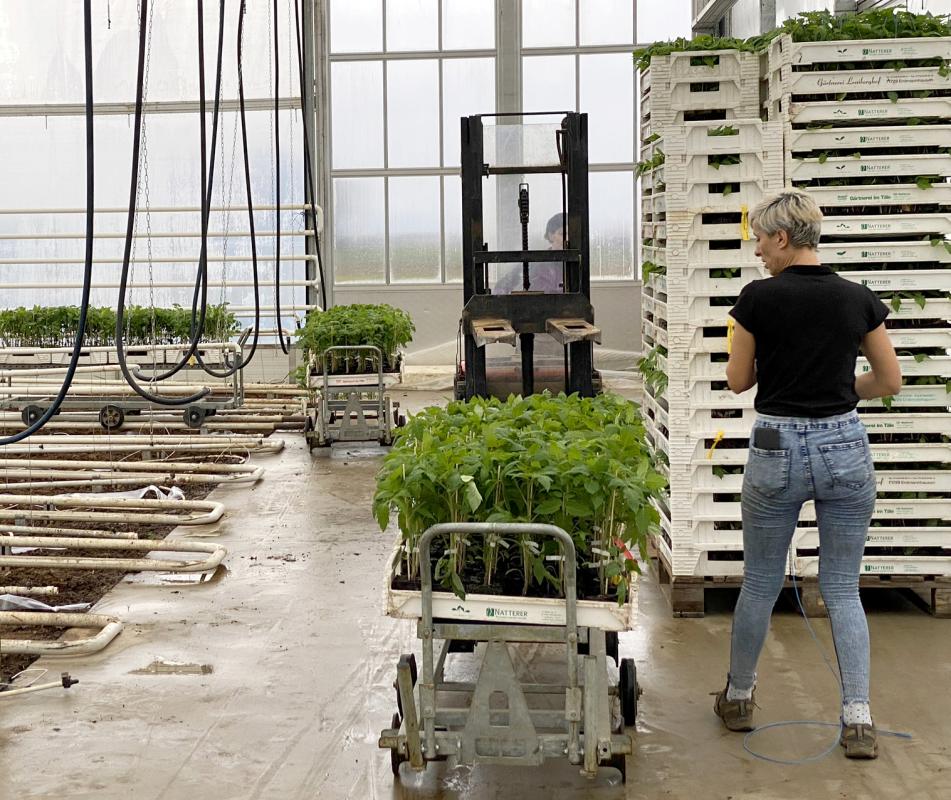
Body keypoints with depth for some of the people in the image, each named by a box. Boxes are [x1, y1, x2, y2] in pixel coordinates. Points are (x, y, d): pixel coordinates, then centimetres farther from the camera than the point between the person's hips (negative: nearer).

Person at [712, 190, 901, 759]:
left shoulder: (760, 297, -9)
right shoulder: (858, 299, 0)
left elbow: (739, 380, 0)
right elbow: (891, 381, 7)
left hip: (778, 449, -2)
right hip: (845, 446, 2)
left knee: (761, 583, 14)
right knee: (843, 588, 10)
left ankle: (739, 697, 29)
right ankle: (858, 718, 2)